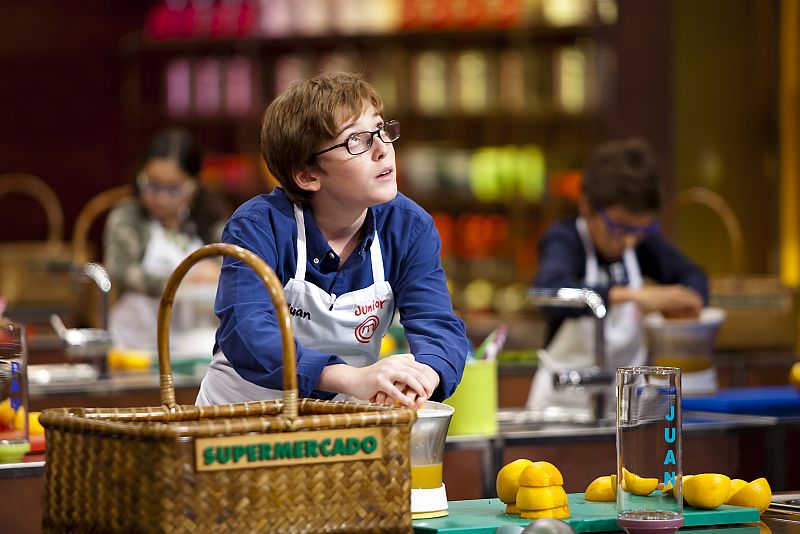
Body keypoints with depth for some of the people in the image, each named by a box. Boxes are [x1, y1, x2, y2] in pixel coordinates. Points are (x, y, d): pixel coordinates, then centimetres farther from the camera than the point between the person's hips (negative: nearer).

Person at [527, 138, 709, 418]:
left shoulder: (640, 240, 5)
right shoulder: (564, 240, -12)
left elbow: (692, 275, 14)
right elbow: (549, 292, -33)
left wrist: (686, 304, -11)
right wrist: (632, 295, -44)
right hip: (566, 401, -5)